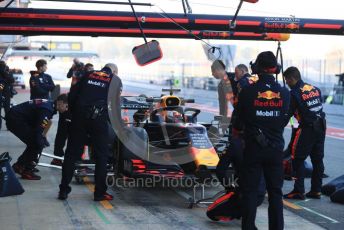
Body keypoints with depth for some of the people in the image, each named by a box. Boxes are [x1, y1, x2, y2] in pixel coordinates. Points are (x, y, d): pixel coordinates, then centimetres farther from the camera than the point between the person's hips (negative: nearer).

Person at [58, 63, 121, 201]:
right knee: (101, 156, 8)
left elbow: (72, 95, 11)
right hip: (98, 118, -3)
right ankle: (100, 192, 8)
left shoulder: (88, 75, 19)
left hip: (79, 117, 3)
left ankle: (63, 190, 11)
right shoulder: (115, 79, 13)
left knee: (71, 153, 9)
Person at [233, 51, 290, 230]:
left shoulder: (248, 91, -12)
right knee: (275, 192, 11)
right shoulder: (284, 93, -4)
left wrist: (237, 128, 21)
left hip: (253, 148, -2)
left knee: (249, 191, 6)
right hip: (276, 148, 2)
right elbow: (285, 120, 7)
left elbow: (238, 121, -2)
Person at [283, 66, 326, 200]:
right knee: (317, 159, 12)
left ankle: (299, 191, 1)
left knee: (298, 159, 2)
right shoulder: (315, 89, 10)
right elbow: (318, 107, 11)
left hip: (307, 129, -7)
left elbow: (287, 114, -6)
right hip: (321, 126, 7)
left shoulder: (294, 93, -10)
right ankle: (316, 190, 18)